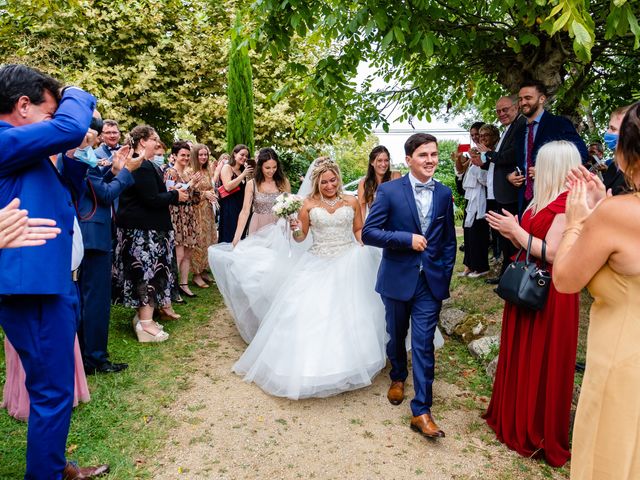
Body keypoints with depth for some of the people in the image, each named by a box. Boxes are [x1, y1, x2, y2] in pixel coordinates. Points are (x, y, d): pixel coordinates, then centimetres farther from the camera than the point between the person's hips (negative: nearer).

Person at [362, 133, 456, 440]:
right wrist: (407, 238, -21)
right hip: (398, 278, -1)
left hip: (431, 281, 1)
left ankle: (421, 411, 8)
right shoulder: (389, 190, -8)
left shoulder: (444, 194, 3)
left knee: (423, 344, -1)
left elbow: (449, 240, 11)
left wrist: (445, 276, 5)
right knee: (396, 335, 18)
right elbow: (368, 232, -13)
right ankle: (398, 377, 47)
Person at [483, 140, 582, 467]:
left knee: (542, 365, 5)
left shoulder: (567, 202, -17)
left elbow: (551, 253, -24)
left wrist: (516, 229, -16)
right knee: (521, 357, 18)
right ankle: (516, 419, 36)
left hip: (548, 295, -9)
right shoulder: (544, 200, 11)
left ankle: (541, 437, 23)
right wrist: (510, 232, -1)